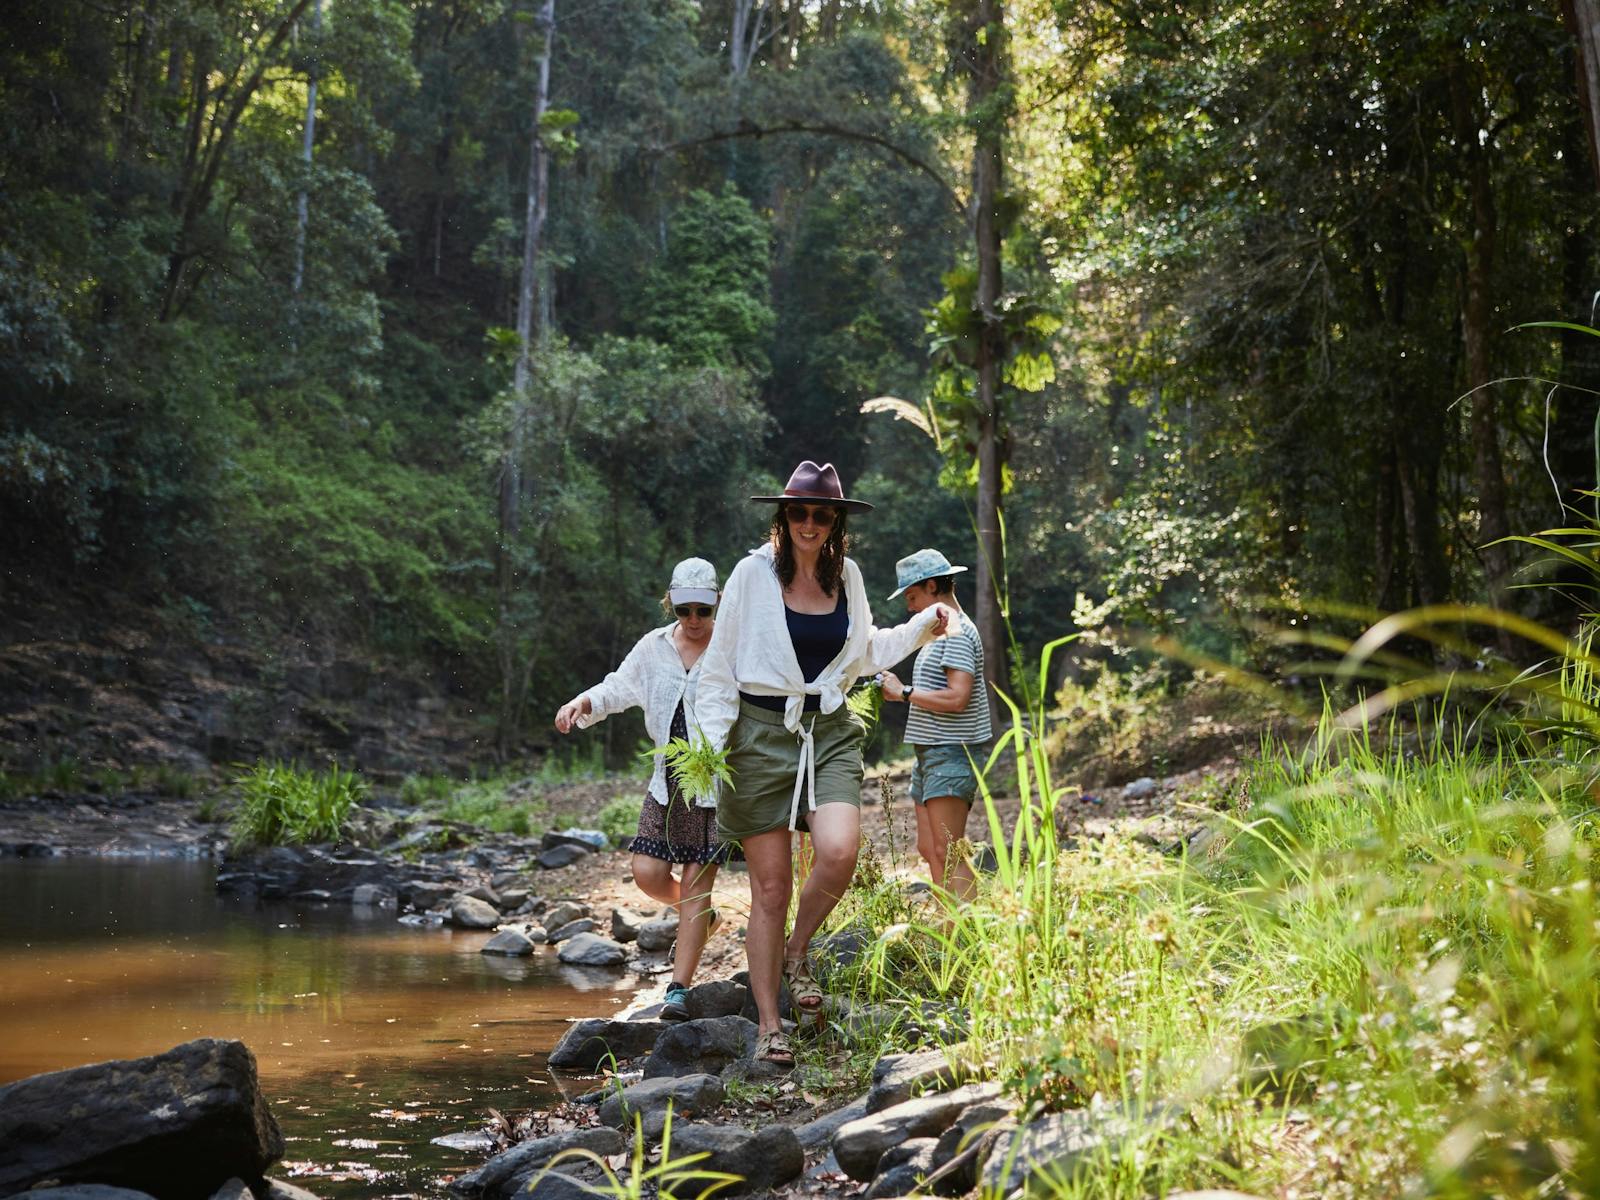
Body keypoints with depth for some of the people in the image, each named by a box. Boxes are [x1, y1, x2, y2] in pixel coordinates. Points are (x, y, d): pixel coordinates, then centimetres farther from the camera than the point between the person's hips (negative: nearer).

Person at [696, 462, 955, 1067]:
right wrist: (711, 742, -9)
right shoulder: (754, 572, -4)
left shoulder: (846, 575, 7)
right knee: (771, 886, 0)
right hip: (762, 733, -3)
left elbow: (863, 653, 24)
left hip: (829, 733, 3)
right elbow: (719, 666, -1)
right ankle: (768, 1026, 13)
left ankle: (796, 952, 8)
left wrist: (923, 627, 13)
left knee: (839, 852, -22)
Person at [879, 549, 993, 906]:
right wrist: (902, 691, 8)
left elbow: (957, 698, -23)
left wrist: (905, 693, -14)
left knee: (947, 853, -12)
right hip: (931, 752, 11)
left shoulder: (957, 632, -13)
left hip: (952, 754, -11)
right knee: (930, 851, 9)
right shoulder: (942, 631, 20)